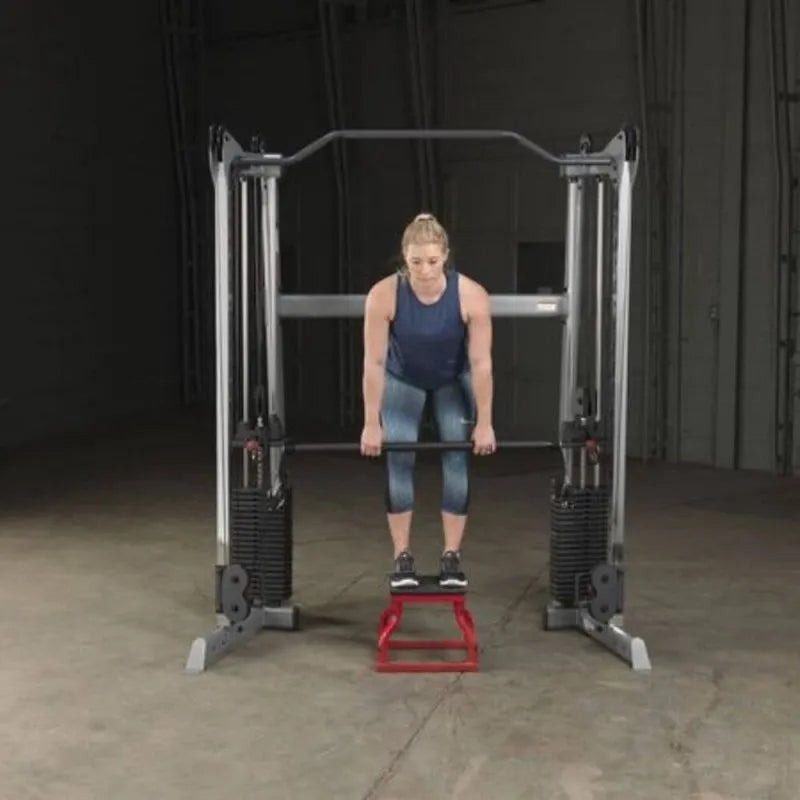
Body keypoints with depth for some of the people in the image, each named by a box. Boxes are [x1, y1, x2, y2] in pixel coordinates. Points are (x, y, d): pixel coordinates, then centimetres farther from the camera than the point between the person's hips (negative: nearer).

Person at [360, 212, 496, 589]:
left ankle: (451, 556, 4)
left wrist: (484, 423, -18)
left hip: (454, 381, 0)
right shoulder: (383, 295, -34)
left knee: (457, 460, -6)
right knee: (399, 462, -6)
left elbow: (481, 363, -24)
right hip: (402, 380, 0)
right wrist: (372, 423, -20)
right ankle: (402, 558, 3)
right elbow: (374, 363, -25)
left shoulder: (471, 296, -33)